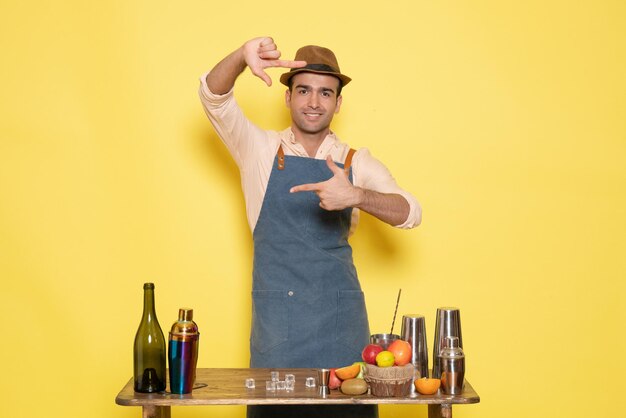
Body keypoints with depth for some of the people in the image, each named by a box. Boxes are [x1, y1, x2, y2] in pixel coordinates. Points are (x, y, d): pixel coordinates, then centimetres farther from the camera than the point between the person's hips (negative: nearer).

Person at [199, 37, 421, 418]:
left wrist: (357, 196, -27)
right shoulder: (261, 150, 4)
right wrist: (243, 56, -27)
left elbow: (410, 212, -8)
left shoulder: (357, 163, 5)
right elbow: (214, 95, -7)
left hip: (339, 315, 1)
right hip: (275, 314, -1)